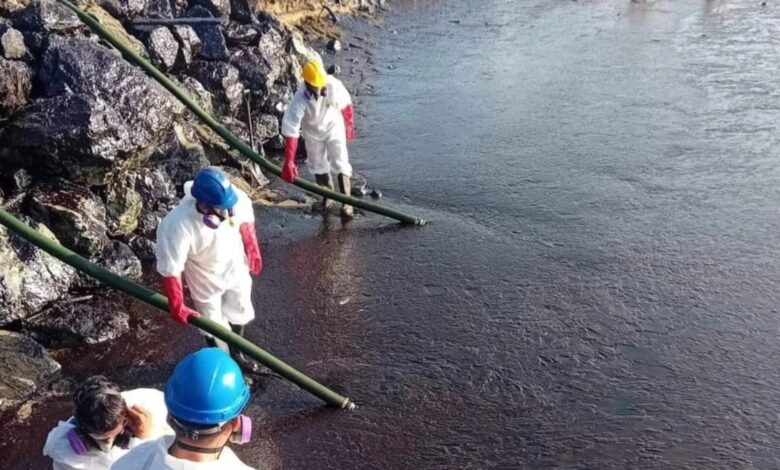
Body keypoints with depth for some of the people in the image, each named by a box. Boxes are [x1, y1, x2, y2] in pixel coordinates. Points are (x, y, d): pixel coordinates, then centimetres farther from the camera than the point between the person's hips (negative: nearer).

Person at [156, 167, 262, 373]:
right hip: (205, 277, -4)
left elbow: (246, 222, -7)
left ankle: (235, 353, 56)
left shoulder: (235, 198, -30)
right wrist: (176, 306, -22)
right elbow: (170, 269, -30)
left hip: (236, 265, 4)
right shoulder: (178, 226, -41)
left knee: (239, 312, 26)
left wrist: (253, 251, 7)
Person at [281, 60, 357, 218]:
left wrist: (350, 125, 6)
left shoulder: (334, 85, -32)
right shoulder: (300, 100, -37)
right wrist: (289, 162, -43)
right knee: (317, 164, 12)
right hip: (312, 131, 0)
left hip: (333, 126, 0)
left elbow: (346, 105, -10)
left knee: (340, 161, -6)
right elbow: (290, 130, -39)